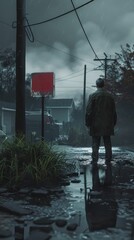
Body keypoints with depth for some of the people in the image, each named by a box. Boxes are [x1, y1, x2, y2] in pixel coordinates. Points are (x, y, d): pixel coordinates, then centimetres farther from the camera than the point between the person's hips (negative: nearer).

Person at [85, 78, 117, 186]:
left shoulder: (93, 96, -8)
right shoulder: (110, 96, 2)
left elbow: (89, 111, -8)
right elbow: (114, 112, 6)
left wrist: (88, 123, 1)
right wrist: (113, 123, 15)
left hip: (96, 125, -2)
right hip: (108, 125, 2)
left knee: (95, 145, 6)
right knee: (108, 145, 8)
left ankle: (95, 163, 8)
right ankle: (108, 162, 11)